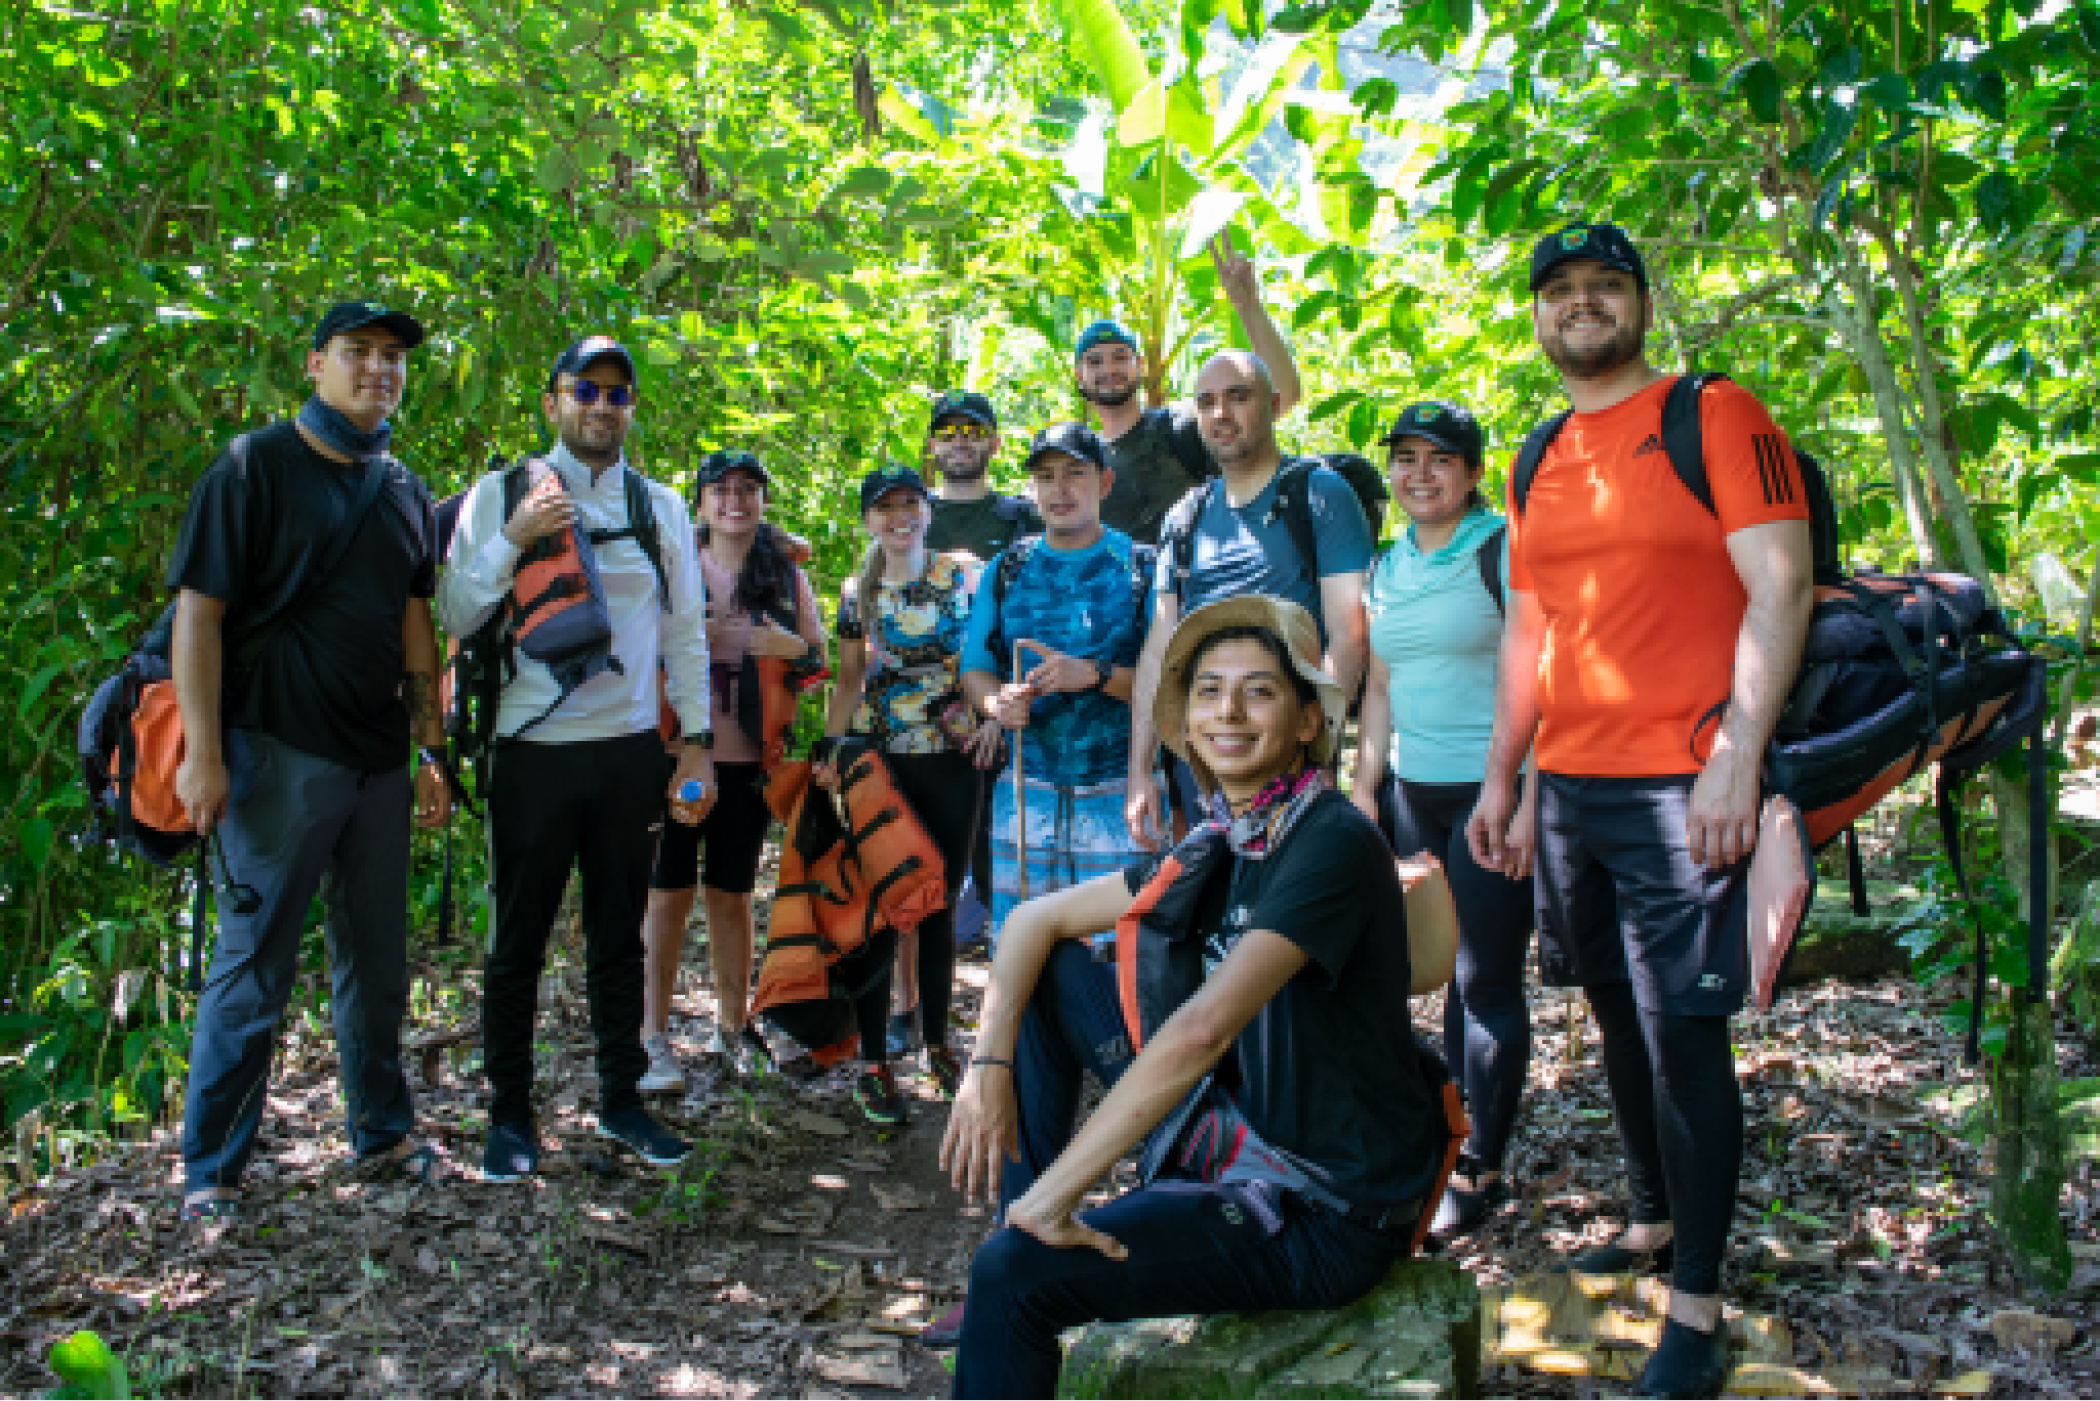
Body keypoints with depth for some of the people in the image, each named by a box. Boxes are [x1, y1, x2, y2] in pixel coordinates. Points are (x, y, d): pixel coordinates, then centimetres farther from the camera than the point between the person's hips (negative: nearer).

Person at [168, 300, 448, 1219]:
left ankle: (383, 1133, 28)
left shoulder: (404, 493, 13)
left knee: (378, 960, 14)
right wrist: (203, 752, -14)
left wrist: (432, 749, 11)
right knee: (254, 964, -1)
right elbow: (198, 610, -8)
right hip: (278, 755, -5)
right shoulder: (256, 466, -4)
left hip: (378, 760, 6)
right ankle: (210, 1171, 12)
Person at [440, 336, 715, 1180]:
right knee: (518, 941, 6)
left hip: (629, 752, 2)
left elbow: (686, 631, 9)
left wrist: (698, 744, 4)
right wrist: (514, 539, -17)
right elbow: (455, 617, -3)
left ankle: (621, 1102, 24)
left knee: (619, 937, 12)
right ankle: (509, 1117, 19)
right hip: (533, 752, -2)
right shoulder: (501, 494, 1)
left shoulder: (660, 507, 9)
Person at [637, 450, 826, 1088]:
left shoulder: (788, 577, 10)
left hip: (747, 757, 2)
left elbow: (824, 659, 11)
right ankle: (654, 1038, 5)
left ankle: (732, 1025, 22)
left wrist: (789, 645, -10)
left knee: (732, 893, 10)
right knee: (669, 892, -2)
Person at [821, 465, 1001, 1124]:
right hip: (878, 764, 0)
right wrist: (829, 747, -3)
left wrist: (992, 710, -12)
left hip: (951, 760, 0)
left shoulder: (962, 575, 3)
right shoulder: (857, 592, 6)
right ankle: (873, 1062, 6)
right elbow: (849, 680, 9)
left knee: (940, 906, 10)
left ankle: (937, 1041, 25)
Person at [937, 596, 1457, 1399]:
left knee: (1014, 1272, -22)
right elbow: (1036, 920, 8)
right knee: (1052, 972, 6)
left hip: (1325, 1214, -8)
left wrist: (1055, 1190, -30)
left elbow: (1202, 1029, -32)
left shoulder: (1335, 844, -21)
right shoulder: (1218, 845, 4)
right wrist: (991, 1067, -7)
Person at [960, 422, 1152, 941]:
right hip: (1024, 791, 3)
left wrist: (1095, 675, -20)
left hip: (1116, 796, -3)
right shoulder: (1007, 568, 13)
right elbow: (974, 668, 14)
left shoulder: (1141, 566, 1)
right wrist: (997, 701, -8)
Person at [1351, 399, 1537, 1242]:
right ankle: (1460, 1137, 23)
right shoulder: (1385, 569, 13)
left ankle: (1480, 1171, 9)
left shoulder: (1503, 551, -7)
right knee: (1453, 974, 12)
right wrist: (1363, 785, 11)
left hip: (1491, 791, -6)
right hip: (1411, 792, 6)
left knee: (1487, 981, -1)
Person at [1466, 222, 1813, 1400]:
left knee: (1682, 1030, -5)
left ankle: (1698, 1307, 6)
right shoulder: (1539, 466, 16)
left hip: (1681, 785, -6)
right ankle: (1656, 1222, 32)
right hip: (1570, 786, 6)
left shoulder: (1718, 418, -3)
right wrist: (1501, 778, 17)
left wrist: (1738, 758, -19)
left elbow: (1780, 590, -10)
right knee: (1619, 1018, 15)